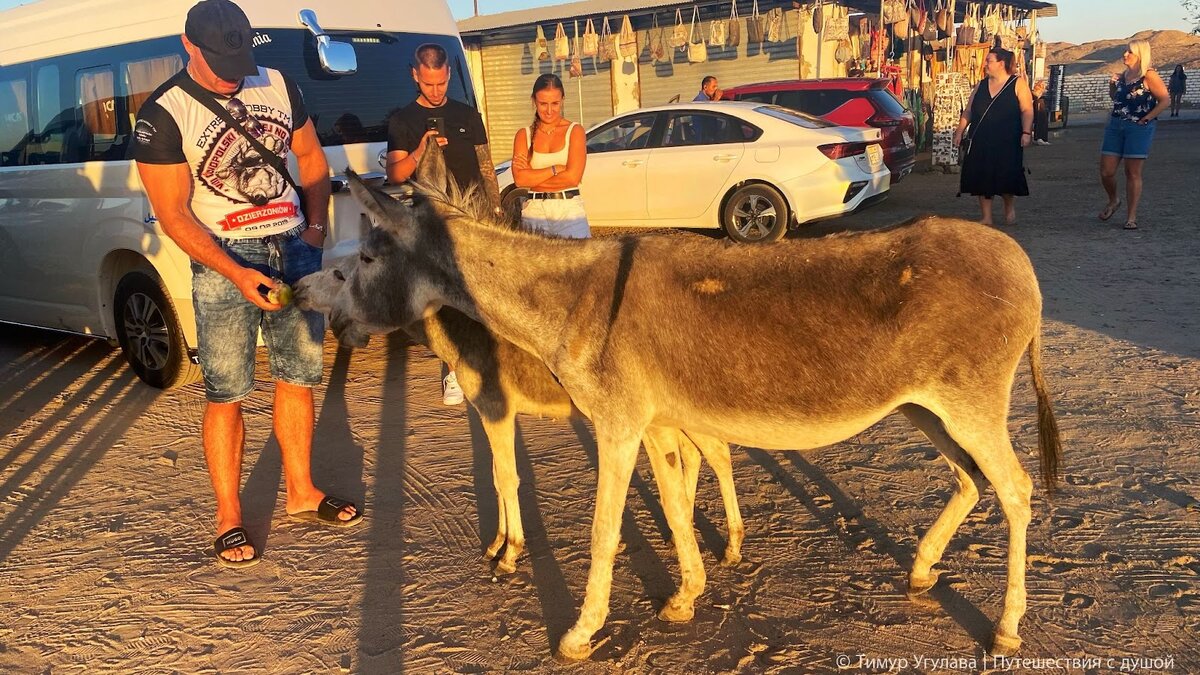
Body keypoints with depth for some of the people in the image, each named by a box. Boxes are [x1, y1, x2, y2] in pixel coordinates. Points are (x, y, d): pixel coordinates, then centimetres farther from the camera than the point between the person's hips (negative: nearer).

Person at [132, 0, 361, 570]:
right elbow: (174, 215, -10)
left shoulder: (278, 86, 6)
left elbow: (312, 158, 18)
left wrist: (315, 227, 4)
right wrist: (237, 274, -20)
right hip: (224, 261, -5)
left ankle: (301, 493, 27)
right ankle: (228, 518, 11)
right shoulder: (163, 115, -8)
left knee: (298, 377, 12)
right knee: (226, 394, -3)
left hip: (295, 249, 5)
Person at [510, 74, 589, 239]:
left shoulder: (574, 131, 2)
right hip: (534, 212, 2)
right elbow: (519, 179, -6)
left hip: (569, 210, -1)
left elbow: (573, 177, -10)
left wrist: (533, 178, -5)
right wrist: (556, 169, -9)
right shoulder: (524, 135, 7)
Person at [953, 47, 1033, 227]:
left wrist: (1026, 132, -16)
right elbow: (968, 111, 14)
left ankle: (1010, 209, 24)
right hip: (981, 141, 4)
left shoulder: (1017, 84, 0)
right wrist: (960, 130, 5)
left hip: (1007, 142, -4)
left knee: (1007, 177, -4)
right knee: (982, 178, 0)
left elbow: (1027, 110, -6)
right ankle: (986, 217, 8)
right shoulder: (981, 86, 13)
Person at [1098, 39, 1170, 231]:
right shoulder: (1123, 75, 11)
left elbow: (1165, 101, -9)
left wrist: (1146, 118, -13)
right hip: (1115, 126, 6)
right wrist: (1112, 86, 7)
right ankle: (1113, 201, 30)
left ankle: (1131, 217, 3)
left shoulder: (1149, 76, -7)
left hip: (1139, 129, -6)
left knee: (1133, 173, -3)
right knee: (1106, 171, 2)